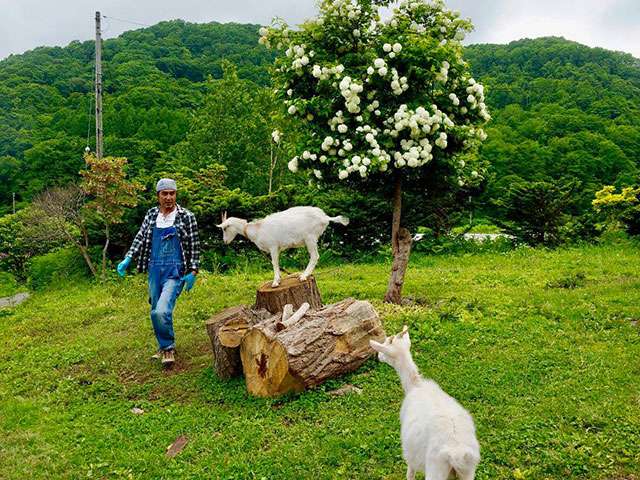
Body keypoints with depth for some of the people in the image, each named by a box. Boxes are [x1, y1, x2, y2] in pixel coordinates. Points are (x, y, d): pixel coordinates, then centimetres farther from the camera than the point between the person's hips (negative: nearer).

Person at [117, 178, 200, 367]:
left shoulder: (186, 217, -4)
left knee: (162, 311, -20)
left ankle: (168, 348, 2)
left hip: (175, 271, -5)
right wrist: (127, 259, -4)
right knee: (156, 313, 12)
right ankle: (163, 347, 32)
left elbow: (194, 247, -3)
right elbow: (140, 238, 8)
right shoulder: (151, 214, 9)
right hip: (155, 270, 5)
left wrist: (193, 272, -7)